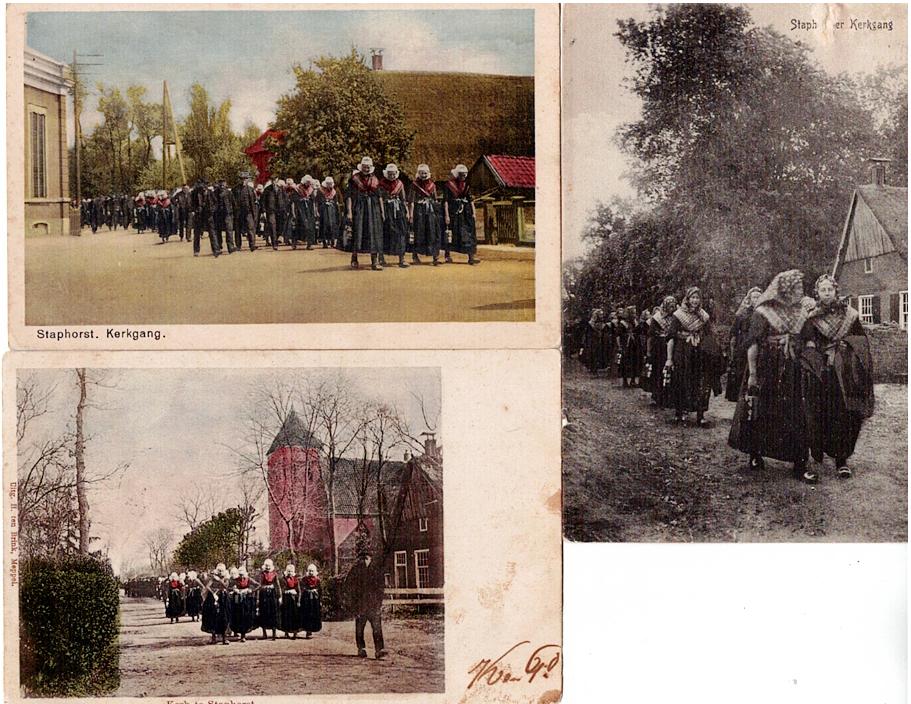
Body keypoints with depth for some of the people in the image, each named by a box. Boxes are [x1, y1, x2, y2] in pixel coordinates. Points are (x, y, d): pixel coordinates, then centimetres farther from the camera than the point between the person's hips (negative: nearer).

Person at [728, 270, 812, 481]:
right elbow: (752, 344, -11)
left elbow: (803, 342, 16)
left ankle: (800, 466, -1)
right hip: (766, 371, -4)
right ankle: (755, 455, 22)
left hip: (791, 373, 4)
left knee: (796, 418, -1)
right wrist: (752, 374, -16)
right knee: (759, 414, 4)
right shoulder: (762, 313, -7)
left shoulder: (800, 313, 9)